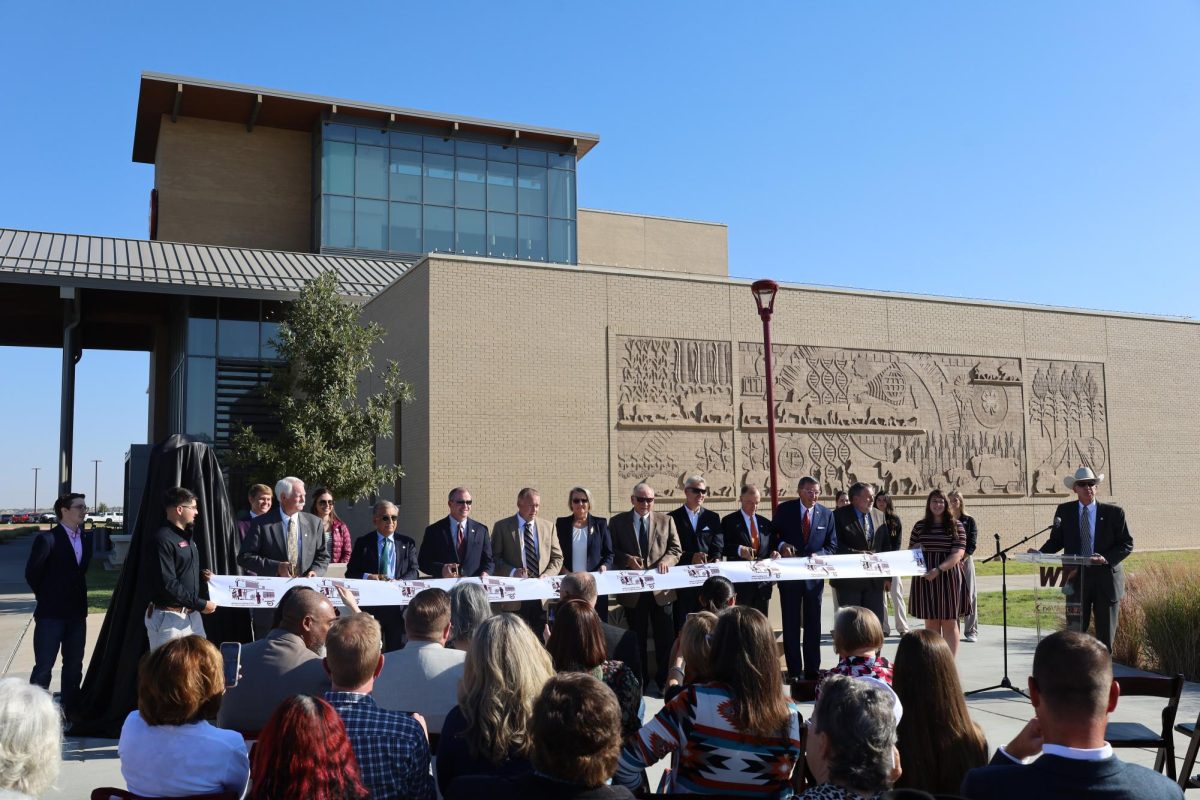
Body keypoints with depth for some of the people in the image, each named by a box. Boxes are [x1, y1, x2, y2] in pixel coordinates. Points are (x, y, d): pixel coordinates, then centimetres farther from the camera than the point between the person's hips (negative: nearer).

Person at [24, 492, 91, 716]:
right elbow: (32, 573, -8)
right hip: (51, 613, -6)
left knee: (74, 665, 12)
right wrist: (46, 596, 2)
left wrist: (76, 594, 10)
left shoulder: (87, 537, 7)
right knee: (44, 666, -1)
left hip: (77, 612, 6)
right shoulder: (47, 538, -12)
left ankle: (69, 711, 22)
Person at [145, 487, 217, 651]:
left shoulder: (186, 536, 16)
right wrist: (200, 604, -19)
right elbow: (168, 585, -21)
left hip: (192, 615, 9)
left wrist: (202, 575, 7)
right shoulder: (163, 539, -15)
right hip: (168, 617, -9)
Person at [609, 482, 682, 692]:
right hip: (632, 588, -1)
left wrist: (666, 561, -14)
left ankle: (665, 680, 17)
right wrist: (627, 559, -16)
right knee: (637, 637, 10)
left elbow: (676, 549, 5)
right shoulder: (617, 522, 3)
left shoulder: (666, 521, 6)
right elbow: (611, 552, 2)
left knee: (665, 637, 5)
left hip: (660, 587, 1)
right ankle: (640, 680, 22)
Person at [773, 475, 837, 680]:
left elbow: (832, 545, 4)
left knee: (813, 625, 9)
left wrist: (818, 555, -15)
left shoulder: (826, 514, 3)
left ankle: (812, 670, 18)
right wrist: (781, 546, -19)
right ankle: (794, 671, 11)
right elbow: (773, 536, 2)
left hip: (814, 575, 2)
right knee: (791, 624, 3)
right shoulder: (784, 510, -2)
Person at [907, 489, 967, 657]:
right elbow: (910, 552, 18)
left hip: (948, 576, -2)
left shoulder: (955, 525, 1)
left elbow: (958, 554, -8)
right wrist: (915, 549, -7)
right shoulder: (920, 526, 9)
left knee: (949, 622, 2)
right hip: (925, 578, 3)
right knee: (931, 622, 5)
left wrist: (939, 569, -20)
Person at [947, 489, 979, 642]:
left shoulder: (969, 521, 5)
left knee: (969, 595, -1)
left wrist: (962, 558, -14)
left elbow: (972, 544, -3)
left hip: (965, 561, -1)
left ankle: (971, 631, 5)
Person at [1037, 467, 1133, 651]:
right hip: (1076, 578, 1)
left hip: (1106, 578, -1)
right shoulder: (1064, 511, 5)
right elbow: (1056, 540, 9)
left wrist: (1107, 558, -18)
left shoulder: (1114, 512, -1)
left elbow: (1127, 544, 0)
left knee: (1105, 633, 8)